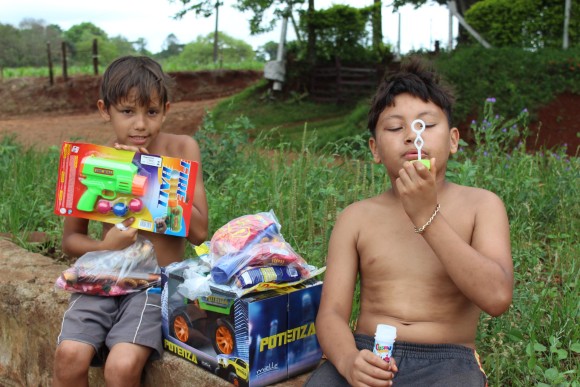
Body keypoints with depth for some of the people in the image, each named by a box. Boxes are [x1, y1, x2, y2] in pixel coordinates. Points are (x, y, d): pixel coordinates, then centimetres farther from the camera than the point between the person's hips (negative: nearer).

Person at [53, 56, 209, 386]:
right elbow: (71, 238, 8)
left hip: (159, 283, -2)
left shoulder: (182, 149, -4)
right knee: (70, 356, -22)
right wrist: (104, 248, -14)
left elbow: (199, 231, -9)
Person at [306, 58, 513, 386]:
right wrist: (348, 361, -21)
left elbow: (497, 297, -13)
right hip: (366, 355, 0)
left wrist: (425, 215, -18)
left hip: (446, 360, 0)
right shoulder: (356, 218, 6)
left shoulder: (481, 206, 2)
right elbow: (332, 312, 0)